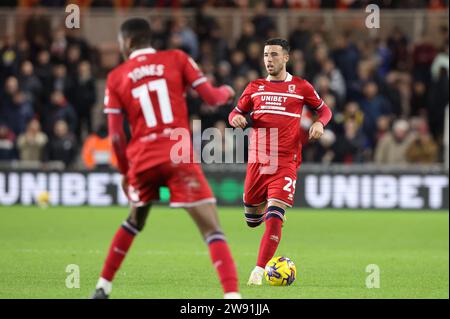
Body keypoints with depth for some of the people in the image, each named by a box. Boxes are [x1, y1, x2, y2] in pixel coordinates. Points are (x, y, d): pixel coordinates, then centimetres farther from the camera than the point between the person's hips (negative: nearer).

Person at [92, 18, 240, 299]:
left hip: (141, 159, 3)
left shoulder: (116, 78, 8)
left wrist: (125, 171, 18)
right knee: (211, 228, -7)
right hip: (179, 156, -3)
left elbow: (115, 135, 5)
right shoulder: (176, 59, 5)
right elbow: (212, 98, 2)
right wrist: (226, 92, 25)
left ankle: (103, 288, 33)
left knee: (135, 221, 29)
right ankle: (232, 294, -24)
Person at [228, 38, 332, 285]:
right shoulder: (255, 87, 11)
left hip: (286, 164, -3)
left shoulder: (301, 87, 4)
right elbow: (236, 112, 18)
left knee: (274, 218, -18)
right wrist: (235, 119, -6)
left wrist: (319, 123, -7)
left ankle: (259, 271, -14)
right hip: (257, 162, 3)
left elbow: (324, 110, 15)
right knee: (252, 220, 11)